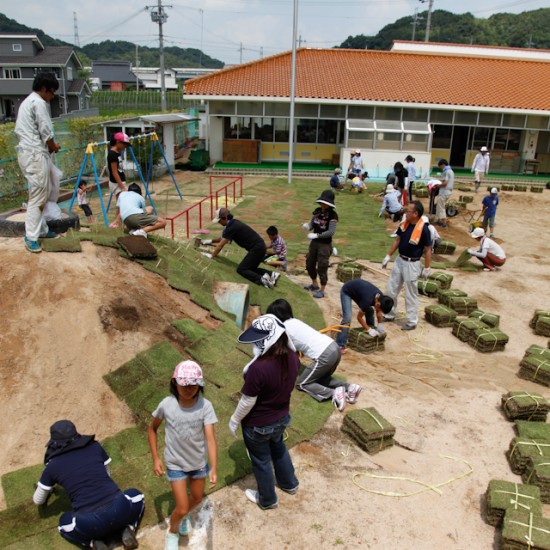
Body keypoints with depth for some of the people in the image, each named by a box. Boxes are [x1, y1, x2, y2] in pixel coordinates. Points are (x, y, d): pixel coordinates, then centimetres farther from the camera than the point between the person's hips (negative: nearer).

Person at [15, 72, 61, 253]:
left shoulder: (26, 102, 20)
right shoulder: (39, 103, -12)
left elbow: (18, 130, 22)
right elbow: (46, 132, -14)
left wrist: (49, 146, 17)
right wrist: (53, 146, 6)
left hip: (26, 152, 10)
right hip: (36, 154, -10)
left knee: (40, 195, 15)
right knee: (38, 196, -8)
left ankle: (42, 230, 22)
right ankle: (31, 237, -6)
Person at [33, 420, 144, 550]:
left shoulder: (52, 466, 10)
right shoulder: (95, 447, 13)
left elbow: (38, 501, 27)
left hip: (90, 523, 0)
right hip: (119, 510, 1)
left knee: (64, 522, 33)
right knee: (135, 495, 34)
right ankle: (129, 529, 7)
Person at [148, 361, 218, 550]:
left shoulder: (205, 406, -23)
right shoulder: (166, 404, -21)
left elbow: (210, 438, -28)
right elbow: (152, 429, -4)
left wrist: (214, 468, -40)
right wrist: (155, 458, -9)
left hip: (199, 462, 2)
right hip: (176, 464, -1)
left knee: (197, 499, 22)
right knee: (182, 508, 0)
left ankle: (184, 516, 57)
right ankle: (172, 532, 34)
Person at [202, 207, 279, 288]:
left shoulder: (232, 227, -16)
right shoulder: (233, 223, 14)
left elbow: (221, 245, -12)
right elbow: (223, 238, 32)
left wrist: (211, 256, -2)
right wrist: (211, 241, 31)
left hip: (257, 249, -10)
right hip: (260, 247, 10)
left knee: (241, 269, -6)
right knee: (250, 268, 18)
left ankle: (261, 279, -23)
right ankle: (272, 274, 3)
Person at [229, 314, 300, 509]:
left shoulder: (258, 367, -37)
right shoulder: (292, 357, -16)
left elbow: (247, 401, -24)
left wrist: (234, 420, -7)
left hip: (258, 425, -6)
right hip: (282, 417, 6)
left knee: (261, 461, 21)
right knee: (278, 448, 34)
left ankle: (267, 499, 44)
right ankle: (289, 483, 55)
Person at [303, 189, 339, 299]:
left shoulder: (332, 215, -17)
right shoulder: (317, 211, 1)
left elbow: (331, 232, -22)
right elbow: (312, 224, 2)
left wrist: (316, 235, -28)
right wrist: (307, 226, -21)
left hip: (325, 244, -7)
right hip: (314, 242, 7)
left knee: (322, 267, -2)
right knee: (309, 264, 18)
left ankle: (322, 290, 14)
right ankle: (314, 284, 39)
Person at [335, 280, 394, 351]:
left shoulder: (381, 297, -16)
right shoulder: (368, 299, -36)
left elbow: (378, 311, 5)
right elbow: (359, 317, -21)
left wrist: (380, 324, -6)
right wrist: (369, 330, -20)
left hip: (356, 290, 8)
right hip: (346, 291, -8)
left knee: (370, 311, 5)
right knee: (347, 317, -20)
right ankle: (340, 345, -19)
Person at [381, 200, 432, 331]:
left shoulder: (423, 229, -21)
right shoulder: (405, 223, -2)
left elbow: (428, 250, -14)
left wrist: (426, 268, -10)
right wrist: (388, 256, 12)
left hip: (412, 264, -7)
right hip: (399, 260, 7)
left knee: (410, 294, 4)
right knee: (391, 289, 15)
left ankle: (412, 322, 18)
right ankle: (390, 314, 33)